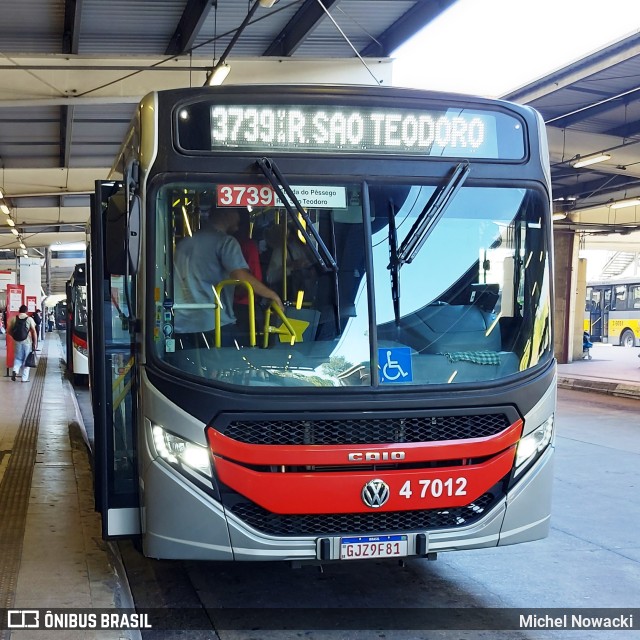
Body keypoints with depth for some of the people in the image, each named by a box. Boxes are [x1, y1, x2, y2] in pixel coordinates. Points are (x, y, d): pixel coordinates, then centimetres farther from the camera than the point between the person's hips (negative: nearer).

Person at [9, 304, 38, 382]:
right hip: (27, 342, -2)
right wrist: (35, 343, -5)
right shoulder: (29, 319, -7)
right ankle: (25, 378, 10)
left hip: (17, 341, 2)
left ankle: (15, 370, -10)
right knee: (26, 360, 9)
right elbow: (34, 332, -11)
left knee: (17, 358, 17)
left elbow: (9, 331, 4)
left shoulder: (14, 319, 0)